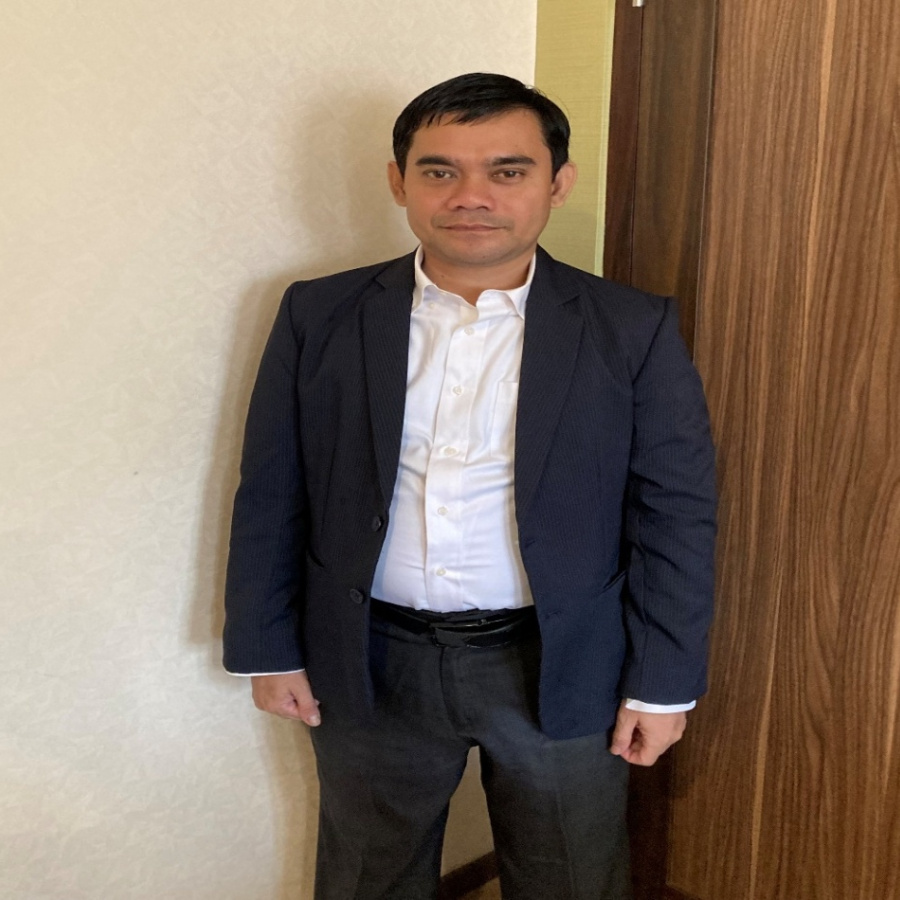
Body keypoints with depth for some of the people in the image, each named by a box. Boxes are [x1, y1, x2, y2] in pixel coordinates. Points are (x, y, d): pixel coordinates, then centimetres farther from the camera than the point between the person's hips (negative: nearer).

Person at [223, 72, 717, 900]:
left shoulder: (633, 331, -8)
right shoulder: (320, 317, -4)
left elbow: (676, 516, -5)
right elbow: (272, 498, 1)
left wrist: (661, 682, -5)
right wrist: (268, 647, 2)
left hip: (563, 669, -1)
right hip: (368, 666, 2)